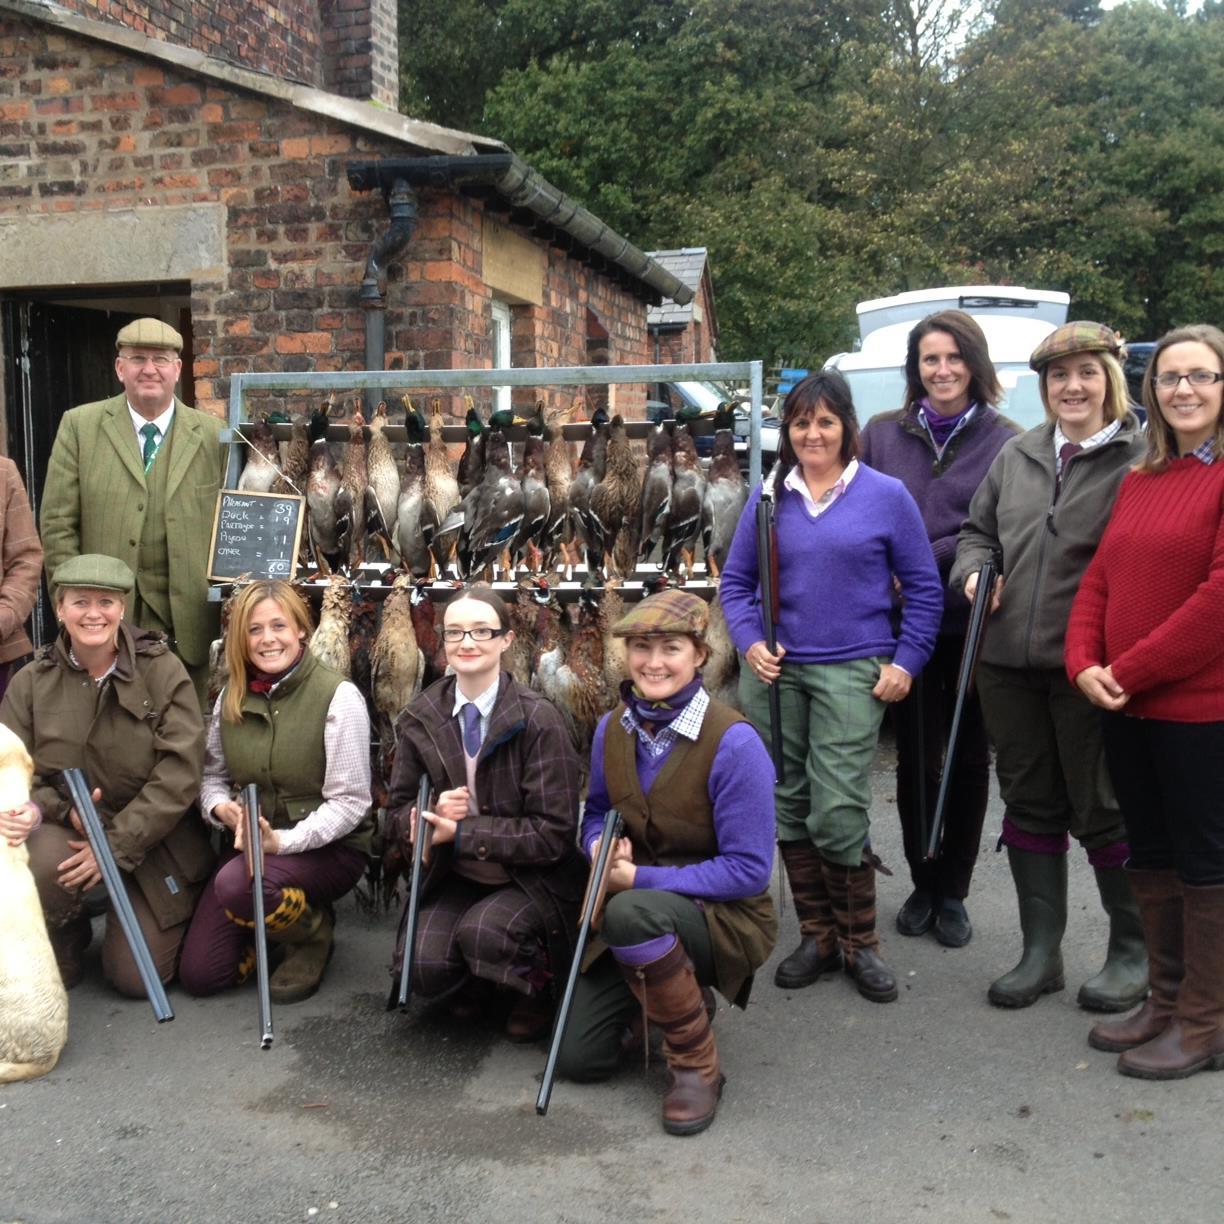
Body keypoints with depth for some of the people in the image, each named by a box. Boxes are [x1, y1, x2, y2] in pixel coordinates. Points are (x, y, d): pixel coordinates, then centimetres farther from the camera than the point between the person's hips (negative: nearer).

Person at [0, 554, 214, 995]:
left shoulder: (163, 670, -9)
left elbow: (179, 773, -15)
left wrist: (116, 845, -21)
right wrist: (66, 811, -24)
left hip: (152, 840, -2)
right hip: (66, 830, 2)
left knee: (136, 977, -7)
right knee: (41, 863, -34)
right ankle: (66, 940, 2)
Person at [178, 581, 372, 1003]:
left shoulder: (338, 697, -15)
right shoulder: (231, 696, 3)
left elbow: (350, 802, -16)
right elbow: (212, 775, 11)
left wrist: (282, 841, -27)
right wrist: (221, 807, -12)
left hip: (328, 847, -5)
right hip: (250, 843, 5)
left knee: (237, 885, -34)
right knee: (198, 974, -4)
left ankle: (315, 932, -3)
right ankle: (284, 914, 21)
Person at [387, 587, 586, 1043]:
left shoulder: (538, 720, -14)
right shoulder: (421, 717, -1)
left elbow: (553, 832, -16)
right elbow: (399, 811, 6)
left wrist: (462, 833, -23)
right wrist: (433, 813, -18)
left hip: (530, 880, -3)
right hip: (455, 878, 3)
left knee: (481, 933, -32)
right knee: (423, 968, -21)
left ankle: (535, 988, 3)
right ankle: (474, 982, 15)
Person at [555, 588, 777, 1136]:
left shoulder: (734, 742, -22)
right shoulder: (612, 728, -3)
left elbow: (748, 869, -21)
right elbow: (596, 814, 13)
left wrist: (639, 879, -23)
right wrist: (600, 847, -12)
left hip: (724, 919, -6)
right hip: (637, 919, 6)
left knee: (631, 913, -38)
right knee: (577, 1057, 0)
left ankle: (697, 1064, -17)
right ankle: (674, 998, 27)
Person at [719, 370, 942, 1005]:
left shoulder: (886, 495, 1)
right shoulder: (768, 496, 7)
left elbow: (923, 589, 4)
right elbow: (735, 581, 11)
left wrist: (905, 662, -3)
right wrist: (750, 642, -4)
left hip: (851, 673, -3)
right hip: (774, 669, 3)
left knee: (838, 813, -9)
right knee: (787, 805, 8)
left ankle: (859, 942, 12)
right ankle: (817, 935, 23)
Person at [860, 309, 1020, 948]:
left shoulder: (1005, 441, -3)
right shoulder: (882, 434, 5)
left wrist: (922, 561, -18)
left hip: (975, 625, -1)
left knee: (969, 759, 9)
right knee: (915, 758, 8)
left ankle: (952, 892, 24)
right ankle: (923, 884, 26)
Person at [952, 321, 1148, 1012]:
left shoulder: (1140, 458, -5)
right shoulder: (1017, 456, 13)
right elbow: (979, 530, 22)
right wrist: (973, 572, 0)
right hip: (1009, 663, 5)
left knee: (1103, 810, 5)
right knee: (1031, 804, 13)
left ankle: (1133, 952, 25)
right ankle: (1041, 953, 25)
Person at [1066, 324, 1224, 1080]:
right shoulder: (1139, 483, 13)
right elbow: (1100, 580, 11)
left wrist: (1130, 670, -15)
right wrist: (1085, 663, -6)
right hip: (1127, 707, 7)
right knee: (1149, 855, 15)